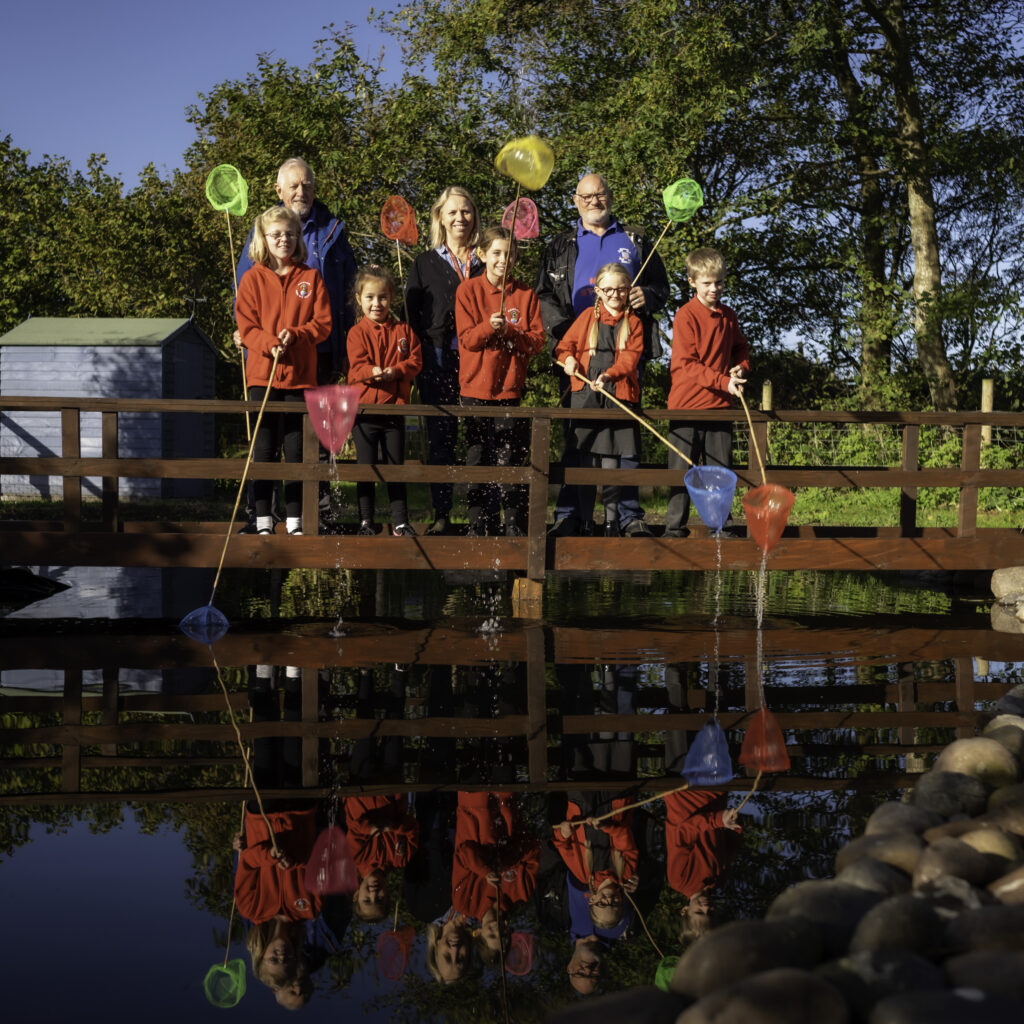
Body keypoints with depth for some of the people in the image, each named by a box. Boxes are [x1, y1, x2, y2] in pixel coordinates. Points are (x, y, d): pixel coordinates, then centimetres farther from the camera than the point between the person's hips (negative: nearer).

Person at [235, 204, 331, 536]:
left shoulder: (311, 278, 6)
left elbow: (323, 323, 2)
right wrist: (269, 343, -18)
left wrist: (294, 335, -14)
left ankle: (295, 519, 10)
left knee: (296, 449, 4)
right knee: (264, 449, 0)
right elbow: (246, 325, 0)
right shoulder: (253, 277, 5)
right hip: (263, 374, -1)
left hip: (300, 375, 1)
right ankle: (263, 520, 6)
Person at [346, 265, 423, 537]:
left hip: (394, 409, 2)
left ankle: (400, 522, 14)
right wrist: (373, 372, -32)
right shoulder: (357, 333, -1)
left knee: (396, 467, 8)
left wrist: (394, 371, -18)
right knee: (366, 468, 4)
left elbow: (415, 360, 0)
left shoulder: (403, 331, 6)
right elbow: (357, 366, -12)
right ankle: (365, 522, 13)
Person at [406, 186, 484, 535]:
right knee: (440, 436, 0)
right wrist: (425, 349, -3)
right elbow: (412, 315, 9)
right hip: (437, 362, 0)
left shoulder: (486, 263, 13)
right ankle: (441, 514, 5)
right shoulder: (424, 264, 13)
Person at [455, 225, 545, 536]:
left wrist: (510, 332, -16)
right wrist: (489, 327, -22)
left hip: (511, 389, 0)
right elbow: (466, 338, -4)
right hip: (475, 388, 0)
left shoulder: (525, 294, 6)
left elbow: (538, 340, 1)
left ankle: (515, 526, 8)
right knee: (477, 458, 3)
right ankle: (479, 524, 13)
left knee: (510, 459, -2)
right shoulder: (468, 290, 3)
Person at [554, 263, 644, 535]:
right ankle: (585, 521, 9)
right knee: (585, 462, 0)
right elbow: (565, 344, 16)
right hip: (585, 396, 1)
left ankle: (611, 520, 11)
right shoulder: (588, 316, 12)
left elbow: (630, 357, -5)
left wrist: (609, 374, -21)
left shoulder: (633, 323, 7)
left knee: (611, 462, -2)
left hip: (619, 397, -1)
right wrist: (568, 359, -7)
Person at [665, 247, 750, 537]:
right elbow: (687, 363, -13)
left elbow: (742, 349, 24)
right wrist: (724, 381, -19)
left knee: (720, 469, 7)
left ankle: (720, 526, 15)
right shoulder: (686, 316, -8)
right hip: (687, 403, -5)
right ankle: (675, 527, 8)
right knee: (682, 468, 0)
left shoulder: (728, 317, 10)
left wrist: (740, 370, 1)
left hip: (719, 405, 5)